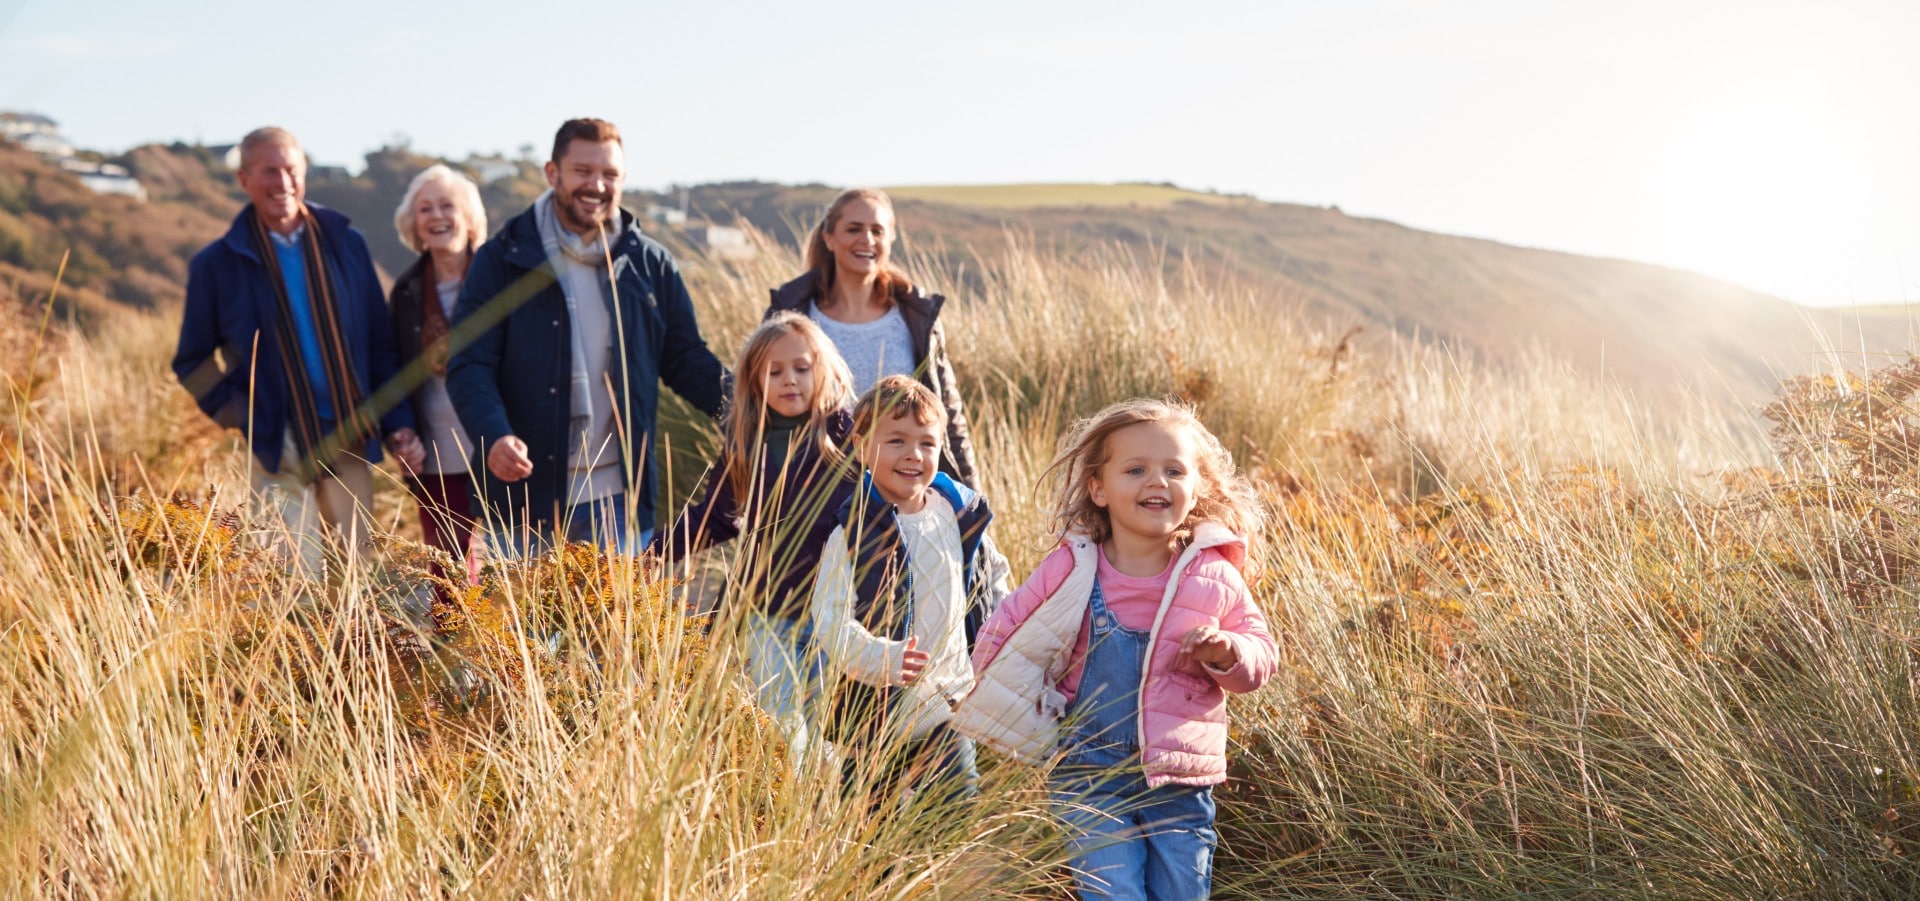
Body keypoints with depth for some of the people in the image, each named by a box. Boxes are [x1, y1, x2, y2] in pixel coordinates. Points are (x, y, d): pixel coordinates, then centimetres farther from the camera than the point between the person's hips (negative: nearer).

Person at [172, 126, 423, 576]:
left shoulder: (345, 242, 7)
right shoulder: (217, 264, 1)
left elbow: (380, 340, 10)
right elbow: (192, 363, 7)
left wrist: (398, 423, 3)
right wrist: (240, 415, -7)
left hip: (350, 442, 3)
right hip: (279, 449, -2)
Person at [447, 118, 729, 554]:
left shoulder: (651, 264, 7)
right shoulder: (503, 259, -1)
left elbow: (686, 359, 11)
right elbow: (469, 365, -6)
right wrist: (494, 435, -25)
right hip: (525, 500, -2)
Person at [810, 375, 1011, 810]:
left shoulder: (962, 514, 1)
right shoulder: (852, 534, -15)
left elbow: (994, 573, 19)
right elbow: (830, 619, -22)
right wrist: (882, 658, -37)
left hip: (948, 713, 4)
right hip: (874, 721, -3)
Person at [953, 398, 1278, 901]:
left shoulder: (1212, 577, -4)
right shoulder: (1071, 571, -7)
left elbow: (1261, 658, 3)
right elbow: (1001, 637, 4)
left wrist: (1228, 654, -18)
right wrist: (1030, 718, 1)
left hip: (1182, 781, 2)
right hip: (1091, 778, -1)